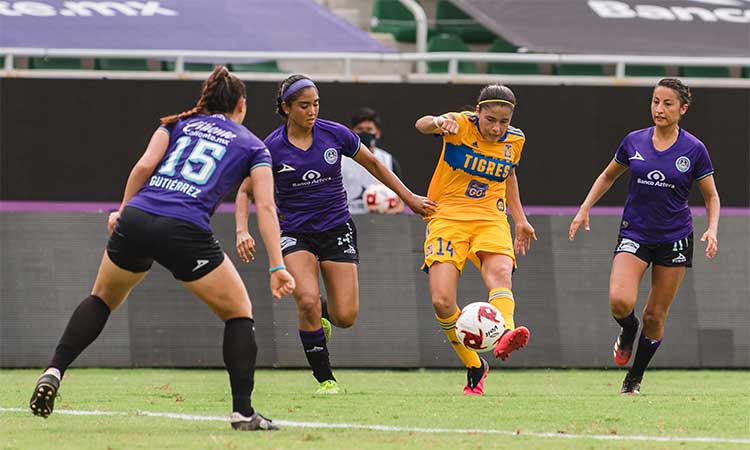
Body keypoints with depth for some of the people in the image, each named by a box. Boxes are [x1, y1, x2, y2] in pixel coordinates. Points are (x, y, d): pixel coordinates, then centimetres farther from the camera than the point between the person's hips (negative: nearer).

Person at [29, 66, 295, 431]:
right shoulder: (252, 146, 18)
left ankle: (53, 373, 12)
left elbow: (144, 166, 6)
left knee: (102, 299, 28)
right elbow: (265, 206, 6)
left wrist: (122, 211, 17)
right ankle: (243, 412, 4)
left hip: (135, 220, 3)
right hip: (185, 233, -3)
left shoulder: (178, 124, 24)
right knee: (238, 314, 14)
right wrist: (277, 267, 2)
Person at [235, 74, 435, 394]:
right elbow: (246, 191, 1)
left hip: (337, 229, 2)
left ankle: (320, 318, 31)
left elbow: (373, 164, 10)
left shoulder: (335, 134, -5)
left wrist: (409, 198, 14)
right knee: (308, 300, -26)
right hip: (295, 233, -2)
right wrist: (242, 230, -15)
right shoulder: (272, 147, -10)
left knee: (345, 317, -8)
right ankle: (324, 378, -9)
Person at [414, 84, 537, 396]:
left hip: (490, 219, 2)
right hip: (448, 217, -2)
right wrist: (438, 123, -55)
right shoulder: (461, 126, -10)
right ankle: (474, 367, 5)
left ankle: (505, 334, -57)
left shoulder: (514, 140, 5)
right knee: (442, 301, -15)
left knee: (501, 273, -30)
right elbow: (421, 125, -31)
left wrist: (520, 220, 23)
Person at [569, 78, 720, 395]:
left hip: (675, 238, 0)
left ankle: (634, 379, 23)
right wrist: (585, 209, 7)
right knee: (620, 302, -21)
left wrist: (712, 229, -11)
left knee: (655, 315, 4)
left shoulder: (694, 150, -5)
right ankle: (628, 331, 15)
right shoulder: (634, 142, -1)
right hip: (634, 234, 0)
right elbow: (608, 176, 17)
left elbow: (711, 196, 5)